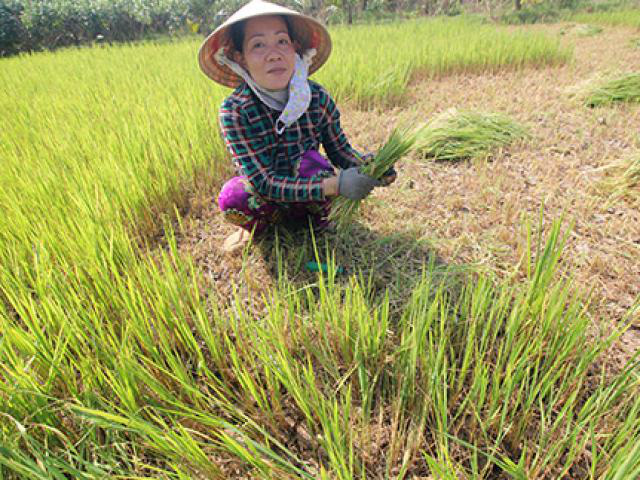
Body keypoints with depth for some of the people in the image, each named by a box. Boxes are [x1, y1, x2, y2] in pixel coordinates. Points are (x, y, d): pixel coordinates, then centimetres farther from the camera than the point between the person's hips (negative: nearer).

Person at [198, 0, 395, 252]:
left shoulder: (317, 97, -17)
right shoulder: (234, 111, -25)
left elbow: (340, 149, -6)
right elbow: (263, 182, -31)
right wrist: (335, 185, -41)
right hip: (267, 199, -1)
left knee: (314, 162, -30)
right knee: (231, 198, -31)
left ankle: (316, 217, 2)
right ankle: (256, 224, 5)